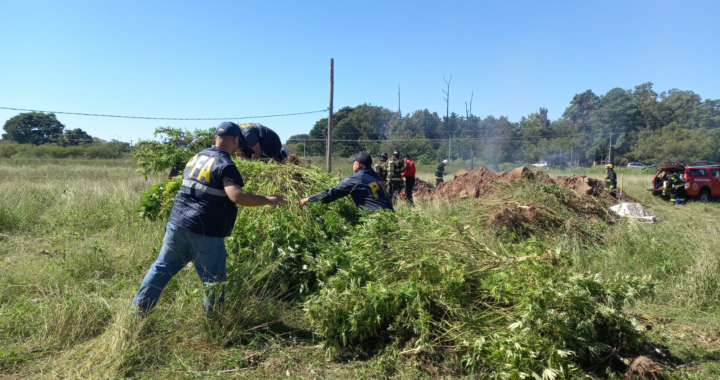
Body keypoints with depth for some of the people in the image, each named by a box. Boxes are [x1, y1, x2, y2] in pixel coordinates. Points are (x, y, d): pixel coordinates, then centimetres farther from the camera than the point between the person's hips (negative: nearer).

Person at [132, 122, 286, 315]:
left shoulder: (196, 157, 12)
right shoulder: (225, 165, -13)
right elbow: (236, 196, -27)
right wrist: (268, 200, -18)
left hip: (177, 223, 8)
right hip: (205, 233, -7)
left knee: (162, 267, 20)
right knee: (213, 280, 6)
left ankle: (139, 309, 29)